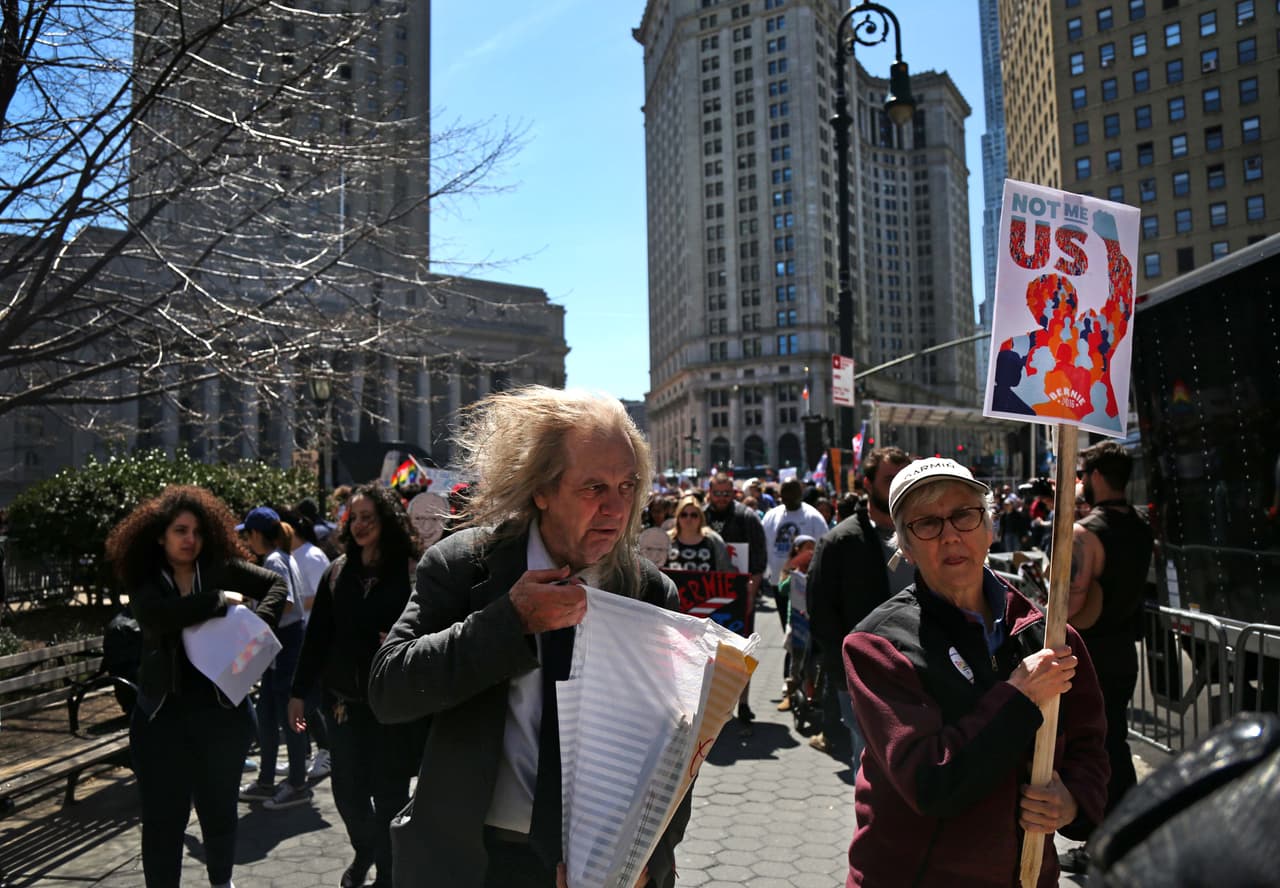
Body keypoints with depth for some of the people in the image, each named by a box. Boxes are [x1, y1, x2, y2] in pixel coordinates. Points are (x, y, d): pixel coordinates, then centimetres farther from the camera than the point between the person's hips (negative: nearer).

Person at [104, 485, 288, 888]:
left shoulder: (221, 569, 1)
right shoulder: (145, 583, 0)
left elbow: (277, 584, 2)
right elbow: (161, 615, -21)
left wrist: (256, 625, -13)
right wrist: (221, 600, -16)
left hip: (221, 709, 1)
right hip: (163, 713, -1)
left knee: (219, 809, 15)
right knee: (163, 817, 5)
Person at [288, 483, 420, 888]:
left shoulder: (408, 571, -9)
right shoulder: (337, 571, 4)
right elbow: (317, 635, 7)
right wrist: (299, 691, 8)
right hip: (343, 698, 4)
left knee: (388, 791, 7)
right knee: (347, 787, 13)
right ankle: (364, 850, 41)